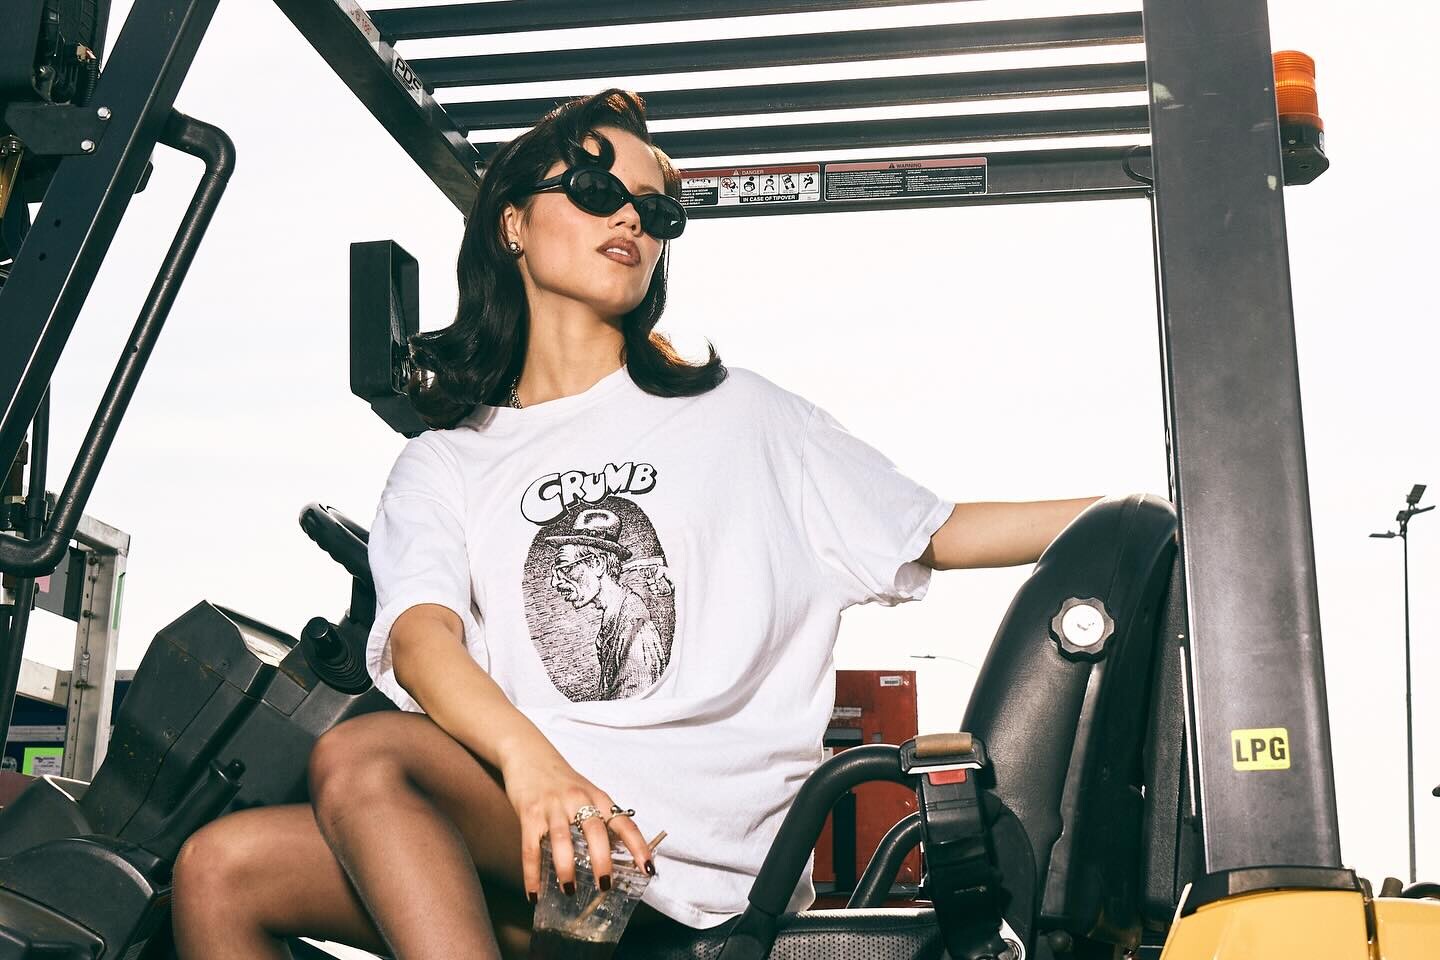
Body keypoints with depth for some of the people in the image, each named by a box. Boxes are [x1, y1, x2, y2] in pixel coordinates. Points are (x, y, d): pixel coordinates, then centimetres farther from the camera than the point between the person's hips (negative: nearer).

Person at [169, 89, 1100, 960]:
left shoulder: (735, 414, 17)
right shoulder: (442, 465, 17)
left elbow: (942, 534, 19)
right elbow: (420, 636, -4)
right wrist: (530, 760, -26)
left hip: (698, 854, -3)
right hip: (521, 833, 3)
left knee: (357, 758, -26)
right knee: (221, 870, -19)